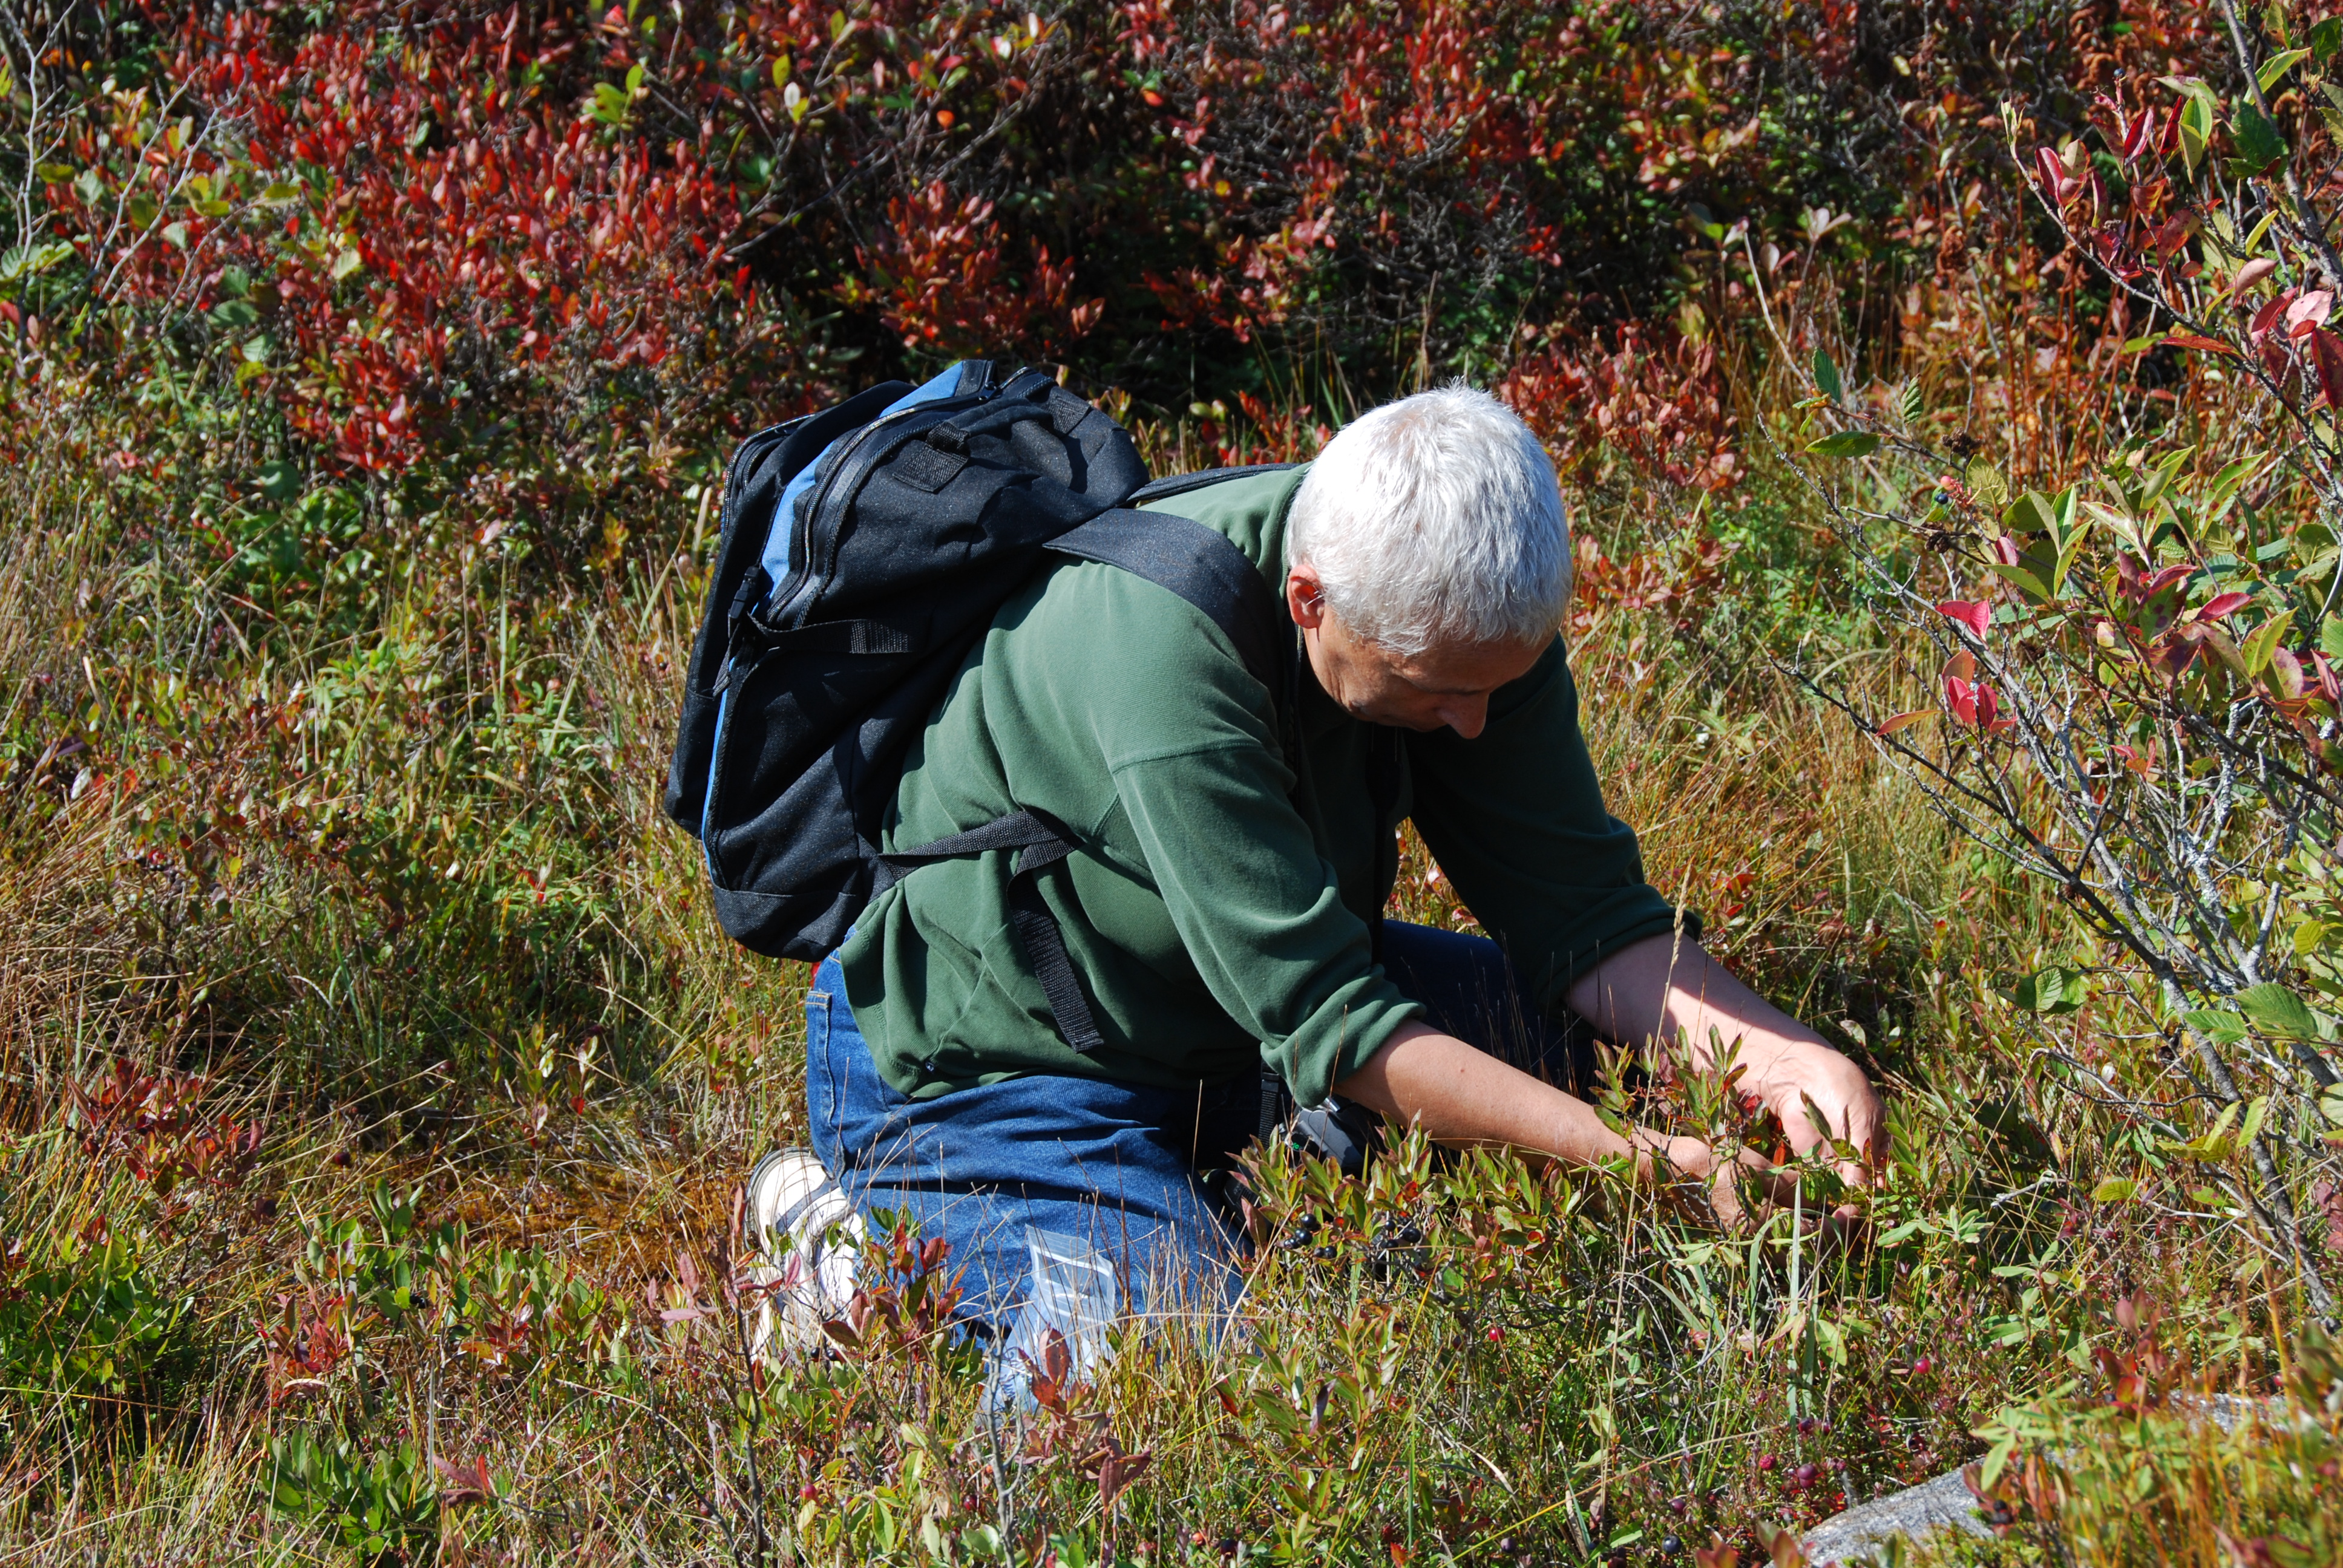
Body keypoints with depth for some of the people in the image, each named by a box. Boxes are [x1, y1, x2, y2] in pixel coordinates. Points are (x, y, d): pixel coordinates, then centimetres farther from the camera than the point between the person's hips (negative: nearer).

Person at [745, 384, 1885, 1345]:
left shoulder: (1467, 603, -15)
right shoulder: (1160, 649, -37)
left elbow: (1584, 908, -11)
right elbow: (1325, 1021, -36)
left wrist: (1771, 1053, -30)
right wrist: (1641, 1162, -38)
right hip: (987, 1068, -7)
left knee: (1553, 1028, -3)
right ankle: (860, 1229, -2)